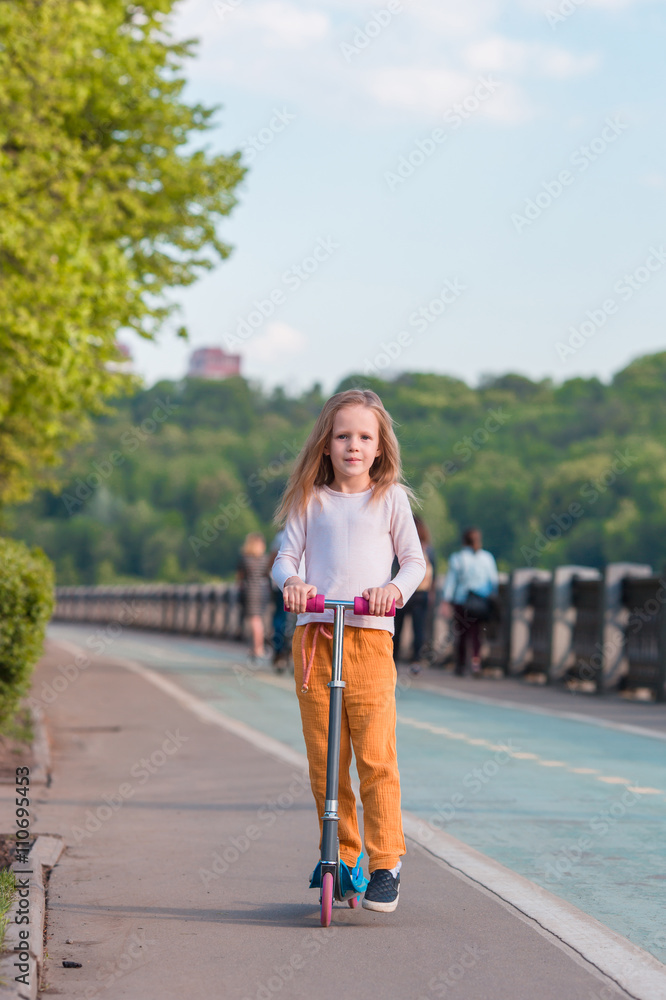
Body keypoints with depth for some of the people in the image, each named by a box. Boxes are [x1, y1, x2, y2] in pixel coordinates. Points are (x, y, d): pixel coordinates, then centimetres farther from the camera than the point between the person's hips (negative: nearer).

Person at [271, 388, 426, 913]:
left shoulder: (390, 498, 10)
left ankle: (385, 863, -3)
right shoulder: (310, 500, 13)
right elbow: (286, 555, 9)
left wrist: (395, 588, -14)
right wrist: (291, 580, -14)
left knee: (375, 754, -10)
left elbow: (415, 560, 7)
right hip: (313, 635, 2)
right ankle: (343, 856, 17)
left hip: (370, 637, -2)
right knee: (323, 757, 4)